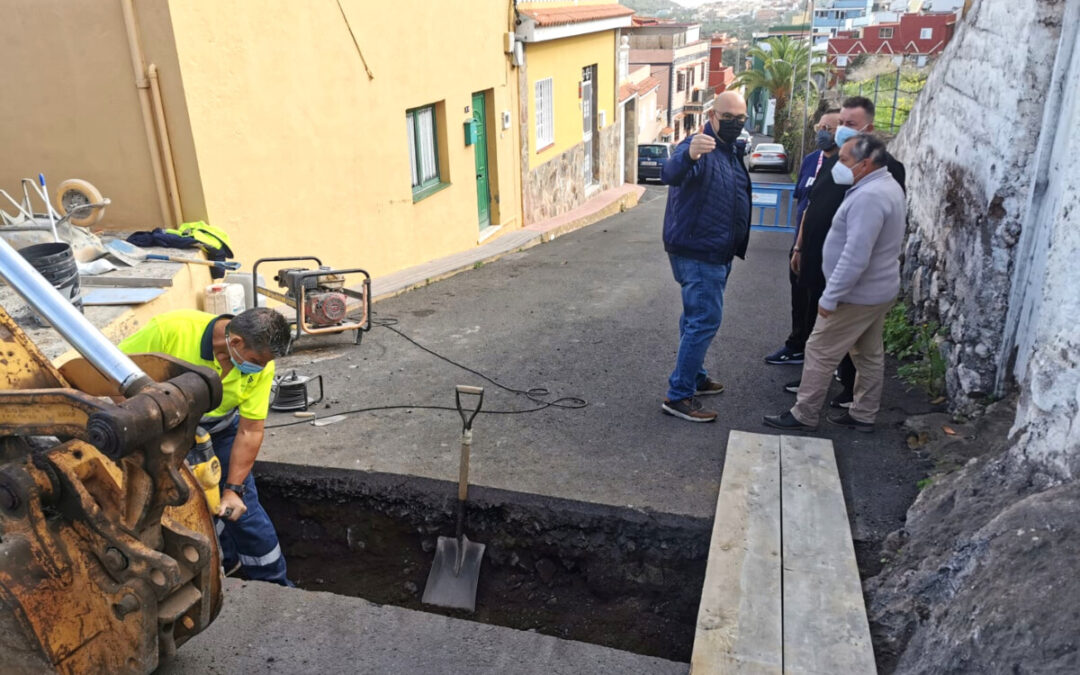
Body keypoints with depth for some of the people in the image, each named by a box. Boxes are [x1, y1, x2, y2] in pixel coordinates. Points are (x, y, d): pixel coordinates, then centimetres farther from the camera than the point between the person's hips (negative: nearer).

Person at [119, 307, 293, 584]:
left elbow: (250, 431, -18)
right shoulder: (170, 329, -35)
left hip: (220, 430, 1)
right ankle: (225, 563, 29)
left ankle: (275, 585, 17)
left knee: (244, 508, 0)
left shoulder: (260, 364, -24)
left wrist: (233, 489, -20)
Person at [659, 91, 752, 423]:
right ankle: (678, 395, -6)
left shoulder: (731, 151, 13)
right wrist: (688, 155, -63)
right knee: (705, 320, -11)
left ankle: (694, 377, 33)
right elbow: (670, 174, -41)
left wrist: (735, 245, 24)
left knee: (698, 318, 19)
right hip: (697, 253, -10)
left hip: (715, 253, 10)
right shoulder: (699, 148, -18)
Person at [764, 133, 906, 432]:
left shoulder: (868, 196, -26)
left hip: (857, 294, -10)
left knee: (820, 353, 0)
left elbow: (855, 257, -30)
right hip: (879, 290, 10)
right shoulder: (888, 186, 9)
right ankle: (863, 414, 27)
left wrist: (830, 297, -24)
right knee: (869, 354, 16)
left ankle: (804, 415, 9)